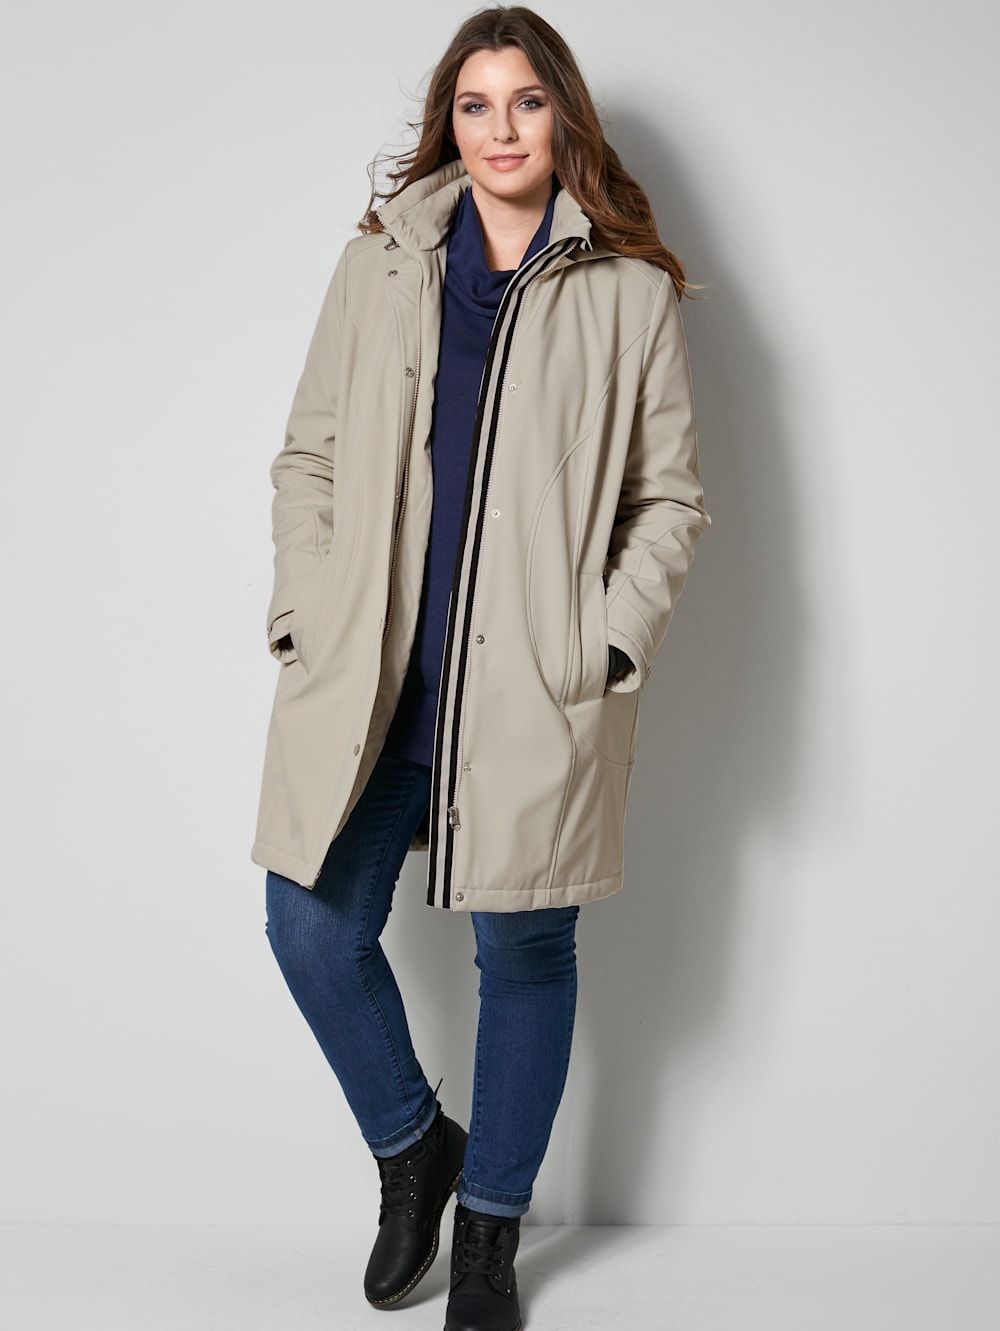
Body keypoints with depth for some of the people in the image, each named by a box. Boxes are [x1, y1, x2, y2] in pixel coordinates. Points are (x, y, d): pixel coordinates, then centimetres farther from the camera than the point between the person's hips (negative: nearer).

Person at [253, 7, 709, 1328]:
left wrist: (609, 644, -8)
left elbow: (671, 497, 4)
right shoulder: (378, 264, 8)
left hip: (535, 696, -2)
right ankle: (412, 1144, 32)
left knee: (525, 953, 8)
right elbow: (309, 457, 11)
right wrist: (308, 613, 0)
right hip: (367, 679, 2)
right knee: (314, 933, 2)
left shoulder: (631, 290, 2)